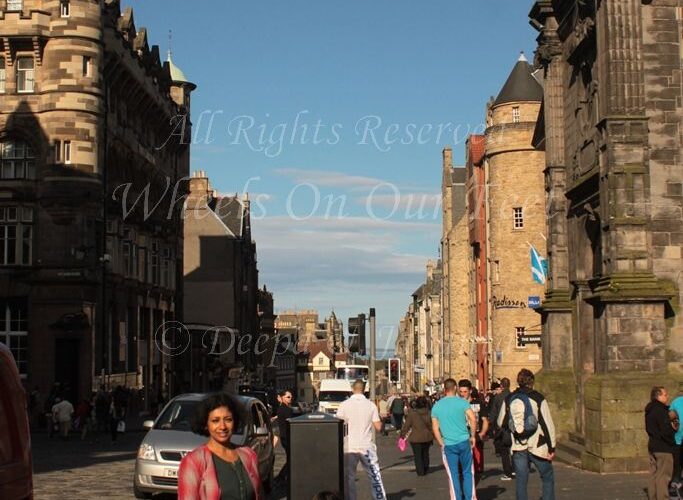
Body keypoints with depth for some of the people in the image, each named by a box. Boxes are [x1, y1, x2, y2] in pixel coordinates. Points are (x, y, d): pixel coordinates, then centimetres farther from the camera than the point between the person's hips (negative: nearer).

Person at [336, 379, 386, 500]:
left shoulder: (344, 405, -6)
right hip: (367, 447, 1)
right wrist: (380, 420, 16)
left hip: (349, 447, 0)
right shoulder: (371, 405, -4)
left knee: (349, 478, 7)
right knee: (374, 476, 11)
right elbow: (378, 427, -3)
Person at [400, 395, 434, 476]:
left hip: (416, 438, -4)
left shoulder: (412, 414, -11)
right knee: (425, 453, 20)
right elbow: (432, 426, 4)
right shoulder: (429, 413, -2)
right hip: (427, 438, 4)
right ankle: (426, 469, 30)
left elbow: (406, 426, -9)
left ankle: (420, 471, 5)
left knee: (417, 455, 6)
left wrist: (402, 435, 2)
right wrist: (432, 436, 14)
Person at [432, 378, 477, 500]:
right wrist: (473, 436, -1)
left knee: (453, 475, 8)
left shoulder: (436, 406, 5)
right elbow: (473, 419, -11)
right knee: (468, 472, 10)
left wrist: (442, 444, 9)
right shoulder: (462, 402, -3)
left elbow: (435, 428, 4)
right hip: (464, 442, -1)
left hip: (448, 445, 1)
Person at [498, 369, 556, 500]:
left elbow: (500, 423, 10)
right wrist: (552, 447, -4)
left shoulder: (508, 399, 3)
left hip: (518, 447, 3)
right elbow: (548, 424, -8)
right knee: (548, 478, 11)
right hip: (537, 446, -3)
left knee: (521, 481, 7)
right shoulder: (538, 398, -7)